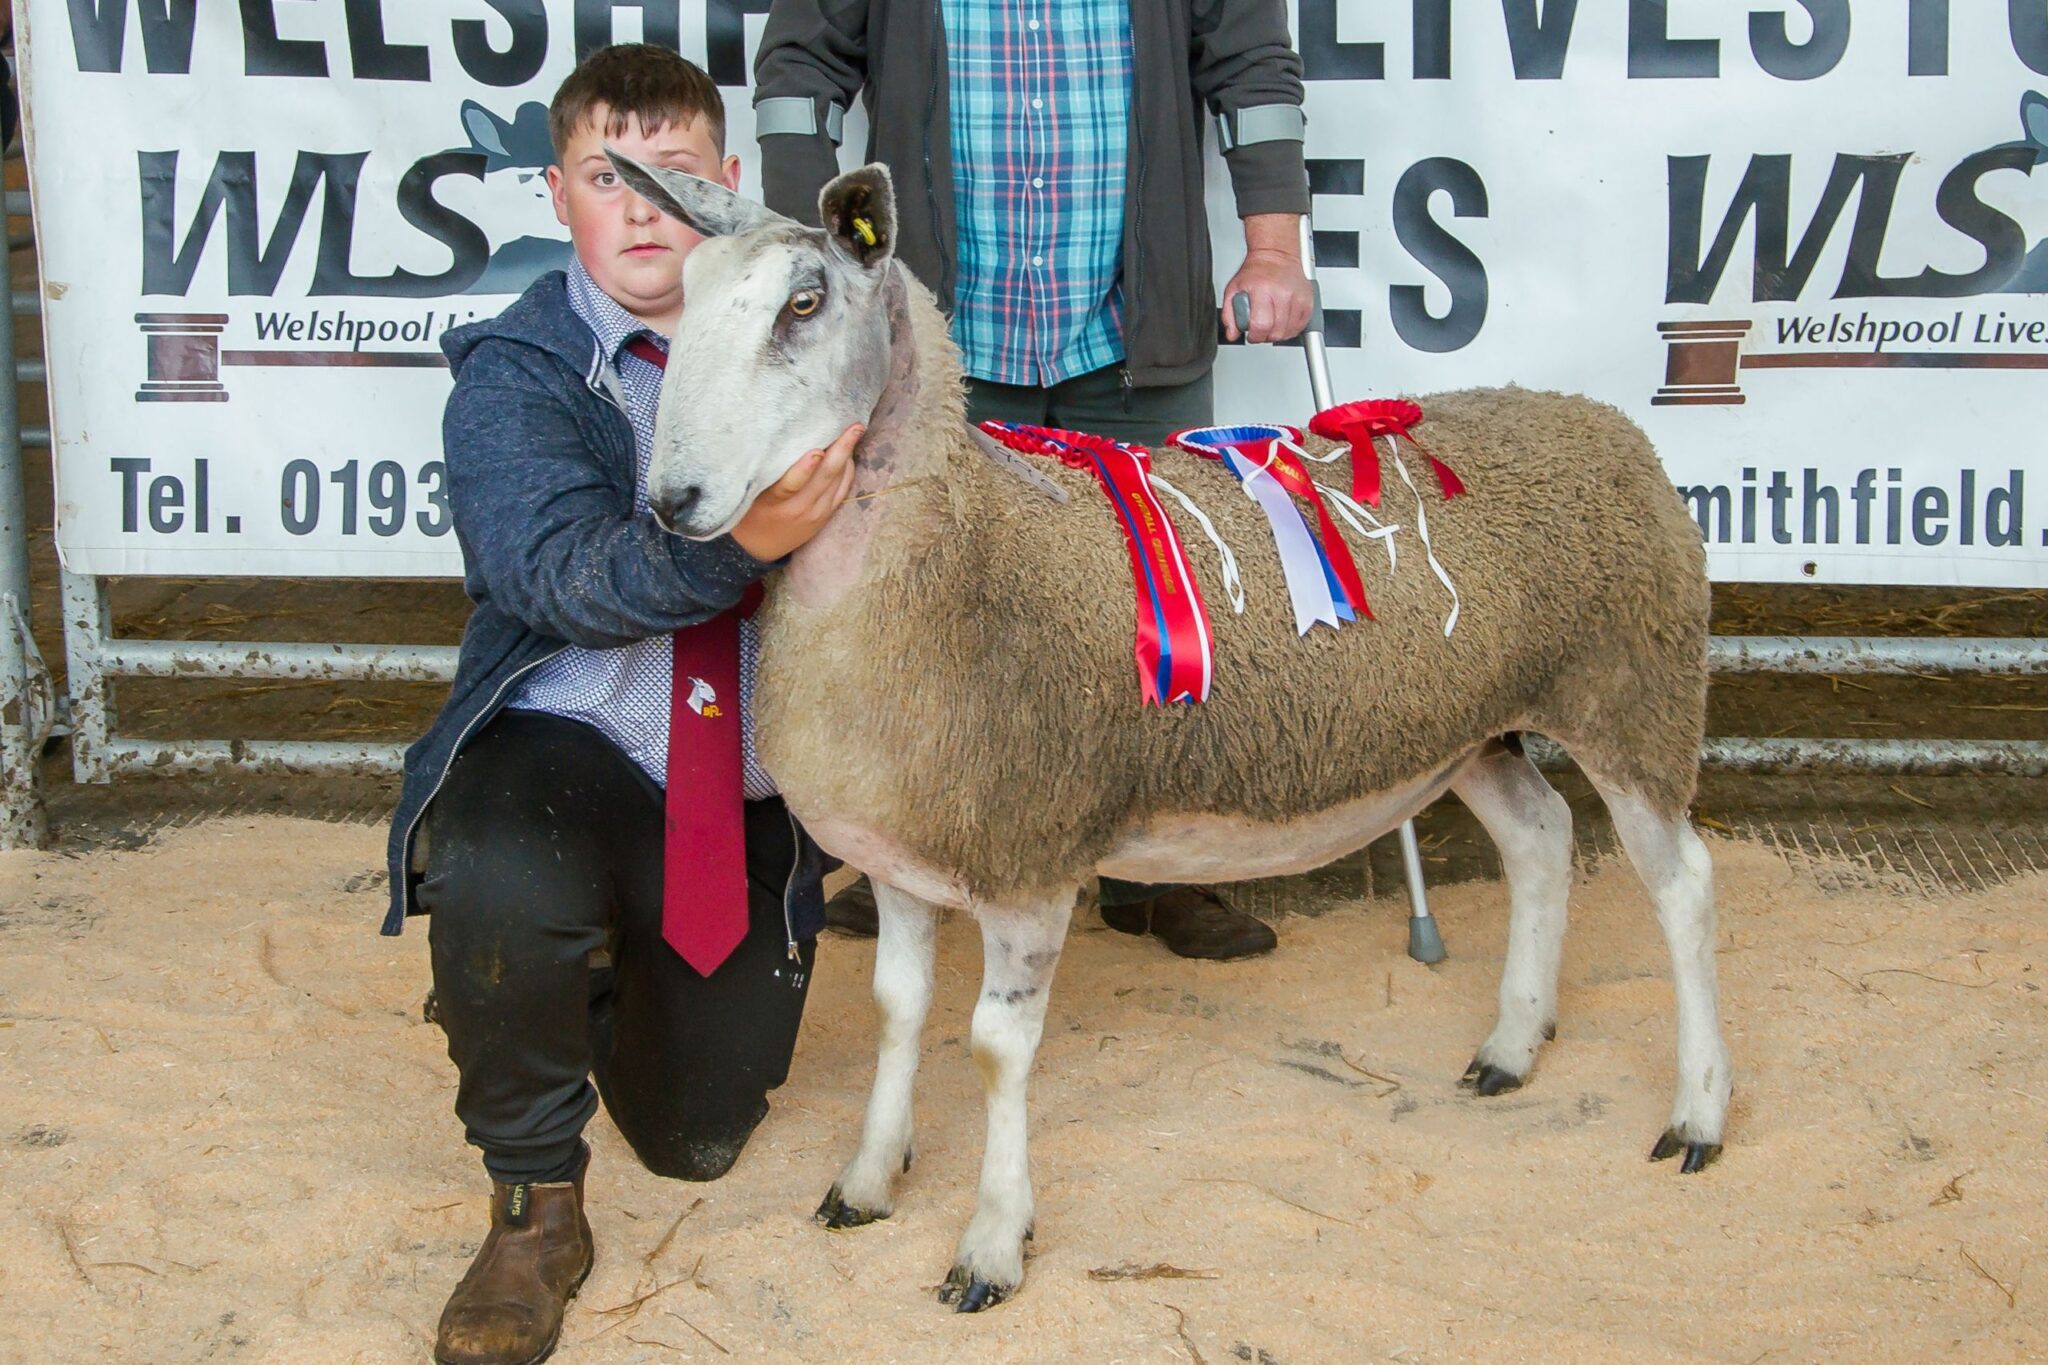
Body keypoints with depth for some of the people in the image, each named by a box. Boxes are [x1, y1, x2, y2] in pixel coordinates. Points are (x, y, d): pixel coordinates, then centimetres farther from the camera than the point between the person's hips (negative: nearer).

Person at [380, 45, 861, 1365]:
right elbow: (554, 569, -23)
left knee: (695, 1139, 8)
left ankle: (635, 958, 43)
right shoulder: (516, 369, -5)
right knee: (499, 887, -38)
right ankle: (535, 1204, -11)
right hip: (568, 742, -3)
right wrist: (734, 546, -40)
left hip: (756, 786, 3)